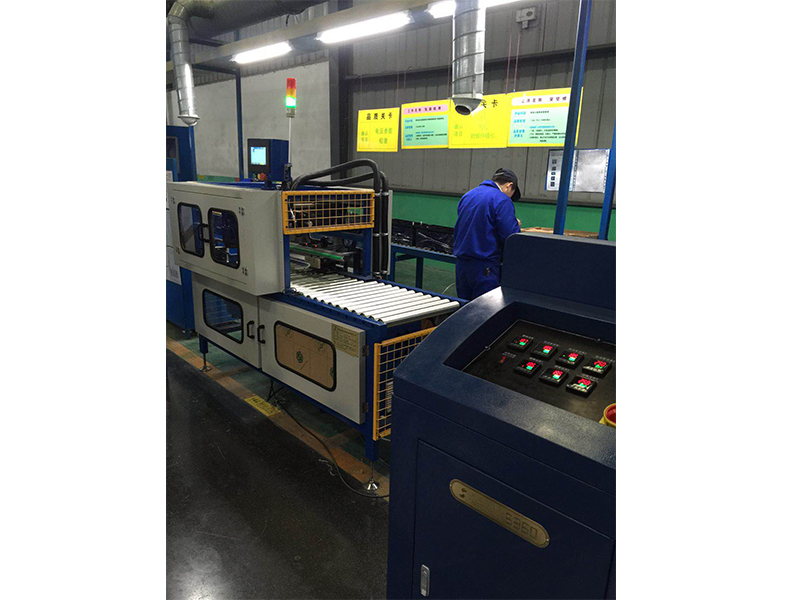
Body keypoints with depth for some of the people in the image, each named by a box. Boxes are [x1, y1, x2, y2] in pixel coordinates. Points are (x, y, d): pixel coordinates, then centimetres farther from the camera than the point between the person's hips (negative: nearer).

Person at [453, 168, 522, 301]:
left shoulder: (466, 196, 13)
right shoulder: (502, 201, -10)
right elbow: (510, 237, -15)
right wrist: (516, 225, 6)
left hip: (461, 263, 7)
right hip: (484, 267, -7)